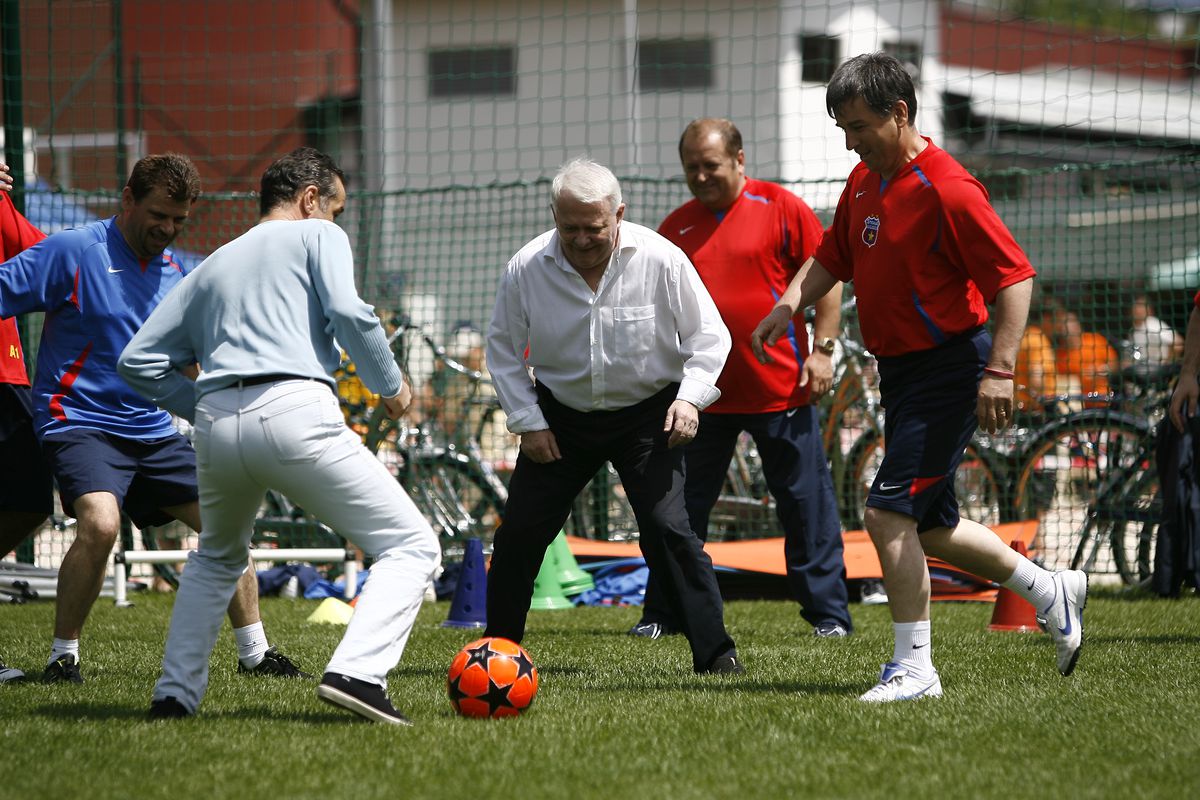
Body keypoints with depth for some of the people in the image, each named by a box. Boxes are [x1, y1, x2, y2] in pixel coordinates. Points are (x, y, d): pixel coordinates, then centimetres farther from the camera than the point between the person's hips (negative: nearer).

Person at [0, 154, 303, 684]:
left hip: (153, 430, 7)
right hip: (80, 422, -7)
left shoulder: (175, 271, 11)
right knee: (100, 523, -30)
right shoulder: (74, 252, -10)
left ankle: (254, 653, 18)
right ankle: (62, 657, -13)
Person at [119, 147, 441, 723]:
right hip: (294, 411, -6)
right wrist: (391, 386, 9)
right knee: (412, 546, -2)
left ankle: (175, 693, 23)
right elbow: (347, 312, -4)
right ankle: (356, 672, -24)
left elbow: (138, 360, 24)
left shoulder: (212, 266, 30)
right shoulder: (317, 236, 16)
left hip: (217, 423, 6)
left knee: (217, 556, 33)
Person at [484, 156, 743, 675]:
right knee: (520, 532, 0)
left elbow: (708, 335, -4)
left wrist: (690, 396, -18)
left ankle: (714, 651, -9)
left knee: (667, 528, -15)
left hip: (647, 415, -2)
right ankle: (496, 648, 18)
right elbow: (503, 350, 2)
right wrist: (528, 422, -4)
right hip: (561, 415, 2)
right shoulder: (527, 268, -12)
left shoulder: (660, 260, -16)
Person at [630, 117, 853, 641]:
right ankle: (662, 613, 15)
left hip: (781, 390, -3)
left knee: (805, 502, 2)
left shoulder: (782, 209, -1)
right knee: (683, 506, 6)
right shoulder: (676, 227, 10)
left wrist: (822, 349, -8)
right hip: (703, 392, 3)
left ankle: (827, 612, 9)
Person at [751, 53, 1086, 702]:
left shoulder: (946, 190, -19)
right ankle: (1049, 590, 33)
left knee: (889, 513, -14)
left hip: (948, 369, -9)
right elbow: (832, 257, 21)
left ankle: (913, 668, -6)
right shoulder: (863, 182, 8)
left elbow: (1014, 276, -20)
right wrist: (788, 306, 3)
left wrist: (999, 370, -26)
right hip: (901, 371, 9)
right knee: (929, 527, 16)